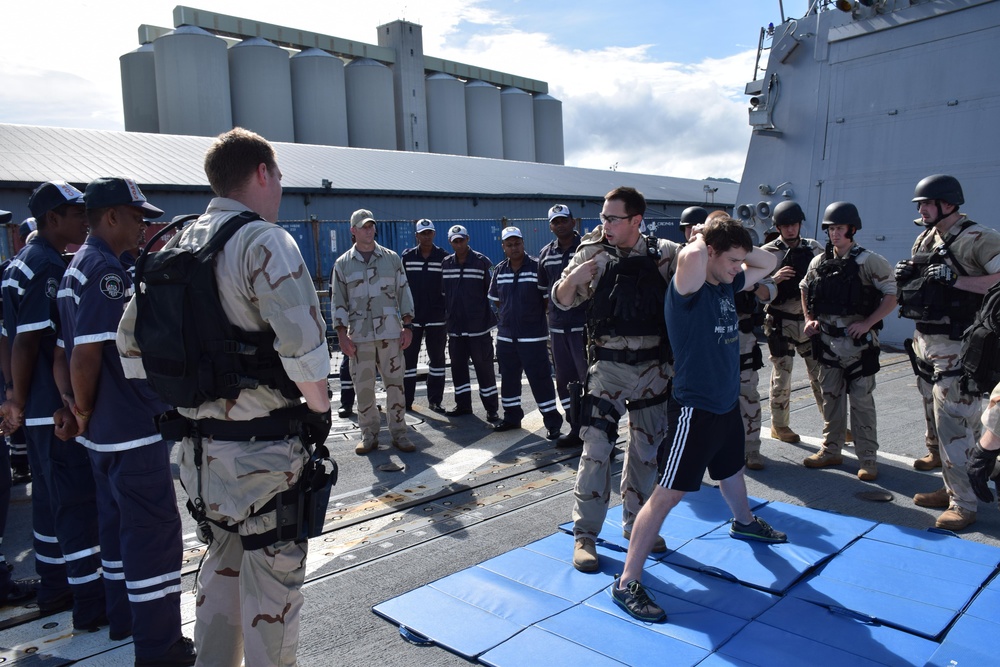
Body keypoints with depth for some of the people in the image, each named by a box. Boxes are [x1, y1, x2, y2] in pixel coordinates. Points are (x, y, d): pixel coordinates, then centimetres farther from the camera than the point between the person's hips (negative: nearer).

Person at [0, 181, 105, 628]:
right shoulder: (48, 266, -17)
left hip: (41, 407, 10)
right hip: (59, 407, -10)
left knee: (51, 496, 17)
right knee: (79, 500, -4)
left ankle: (54, 588, 29)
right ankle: (90, 603, 4)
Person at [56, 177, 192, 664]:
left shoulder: (77, 266, 13)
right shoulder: (106, 269, -18)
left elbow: (77, 349, 16)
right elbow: (86, 354, -24)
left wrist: (79, 410, 14)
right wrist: (84, 411, -10)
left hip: (105, 427, 10)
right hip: (134, 427, -10)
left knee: (119, 522, 20)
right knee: (155, 530, -2)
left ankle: (123, 616, 35)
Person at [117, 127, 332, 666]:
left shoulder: (177, 244, 8)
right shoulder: (265, 242, -15)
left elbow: (131, 339, 13)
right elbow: (304, 344, -24)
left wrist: (180, 395, 18)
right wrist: (319, 406, -8)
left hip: (198, 444, 8)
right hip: (262, 446, -7)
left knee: (221, 565, 24)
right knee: (272, 582, 8)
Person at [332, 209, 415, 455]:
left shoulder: (392, 258, 9)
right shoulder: (343, 264, 7)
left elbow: (403, 293, 9)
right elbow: (339, 302, 5)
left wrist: (407, 326, 2)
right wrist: (342, 335, -3)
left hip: (390, 333, 0)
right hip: (359, 335, 0)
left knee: (395, 383, 3)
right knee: (363, 386, 2)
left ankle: (398, 433, 13)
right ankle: (369, 435, 14)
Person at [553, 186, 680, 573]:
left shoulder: (664, 253, -1)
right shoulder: (593, 253, -3)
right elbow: (562, 301, -1)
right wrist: (573, 277, -23)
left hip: (653, 367, 2)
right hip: (608, 367, -2)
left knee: (647, 448, 13)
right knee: (596, 447, -6)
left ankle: (637, 524, 32)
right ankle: (585, 534, 7)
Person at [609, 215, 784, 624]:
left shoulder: (728, 284, 4)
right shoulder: (689, 288, -20)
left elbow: (767, 263, 20)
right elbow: (690, 257, -44)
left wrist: (736, 246, 2)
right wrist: (702, 240, -20)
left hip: (727, 405, 9)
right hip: (695, 409, -9)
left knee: (732, 470, 33)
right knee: (668, 494, -9)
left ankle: (744, 523, 63)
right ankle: (627, 583, -4)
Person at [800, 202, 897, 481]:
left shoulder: (869, 261, -8)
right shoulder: (818, 262, 7)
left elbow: (891, 296, -9)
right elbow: (804, 290, 21)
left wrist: (867, 323, -17)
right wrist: (809, 319, 8)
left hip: (857, 341, -5)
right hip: (827, 340, 5)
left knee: (861, 401, 1)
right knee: (831, 397, 13)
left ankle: (867, 459, 10)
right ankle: (831, 450, 25)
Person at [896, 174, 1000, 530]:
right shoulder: (925, 238, 13)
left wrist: (956, 279, -26)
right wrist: (906, 275, 4)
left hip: (956, 348, -9)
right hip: (924, 342, 9)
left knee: (953, 425, -9)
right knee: (934, 418, 16)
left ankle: (963, 505, 0)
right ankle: (951, 489, 31)